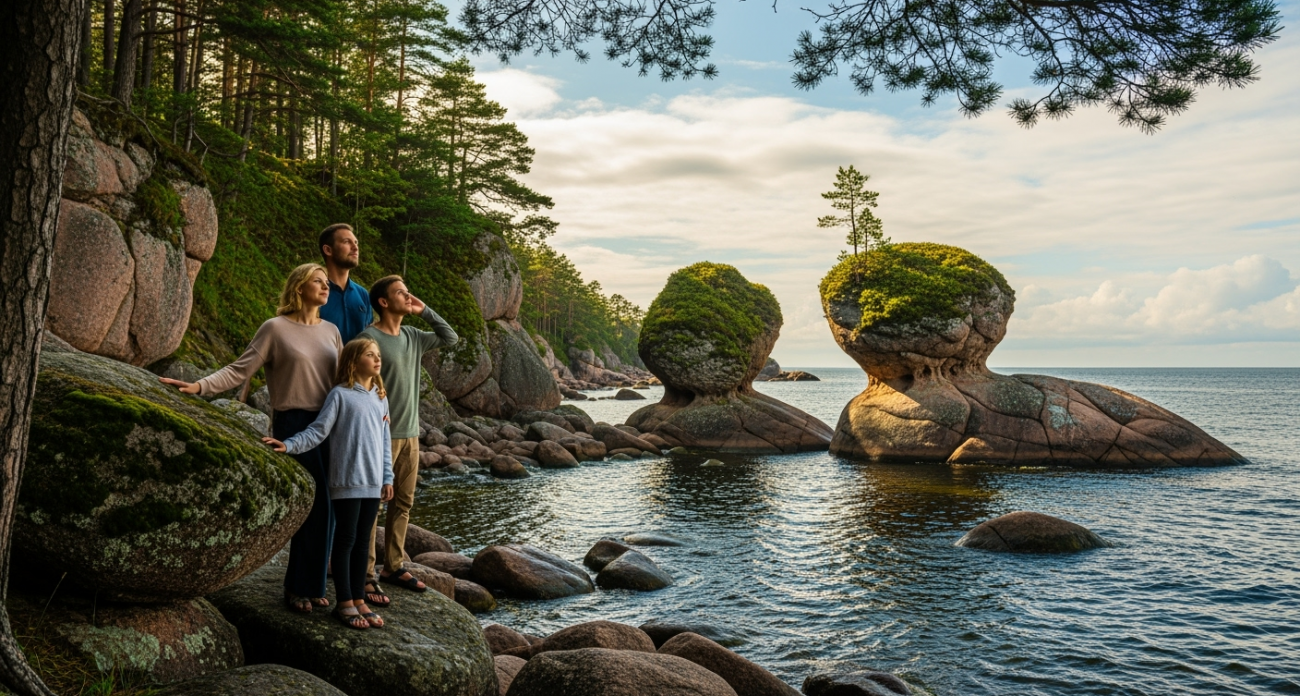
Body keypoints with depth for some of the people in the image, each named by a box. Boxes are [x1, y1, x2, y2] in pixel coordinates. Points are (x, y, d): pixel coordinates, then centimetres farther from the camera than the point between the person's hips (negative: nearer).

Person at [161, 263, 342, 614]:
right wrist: (199, 386, -20)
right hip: (294, 426, -5)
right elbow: (239, 371, -7)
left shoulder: (331, 331, 12)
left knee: (325, 509, 6)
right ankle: (301, 587, 8)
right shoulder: (276, 328, -3)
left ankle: (311, 586, 19)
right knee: (316, 506, -8)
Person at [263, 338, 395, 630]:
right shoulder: (340, 394, -5)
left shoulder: (380, 398, 13)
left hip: (373, 483, 6)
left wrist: (387, 478, 13)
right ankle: (345, 603, 11)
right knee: (346, 539, 1)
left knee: (363, 540, 11)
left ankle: (359, 600, 19)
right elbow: (318, 431, -8)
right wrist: (288, 445, -23)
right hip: (347, 482, -5)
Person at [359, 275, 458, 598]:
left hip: (410, 435, 7)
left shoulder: (413, 337, 11)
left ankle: (393, 567, 23)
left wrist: (424, 311, 6)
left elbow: (450, 338, 18)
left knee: (403, 503, 12)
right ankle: (366, 574, 7)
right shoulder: (370, 338, -11)